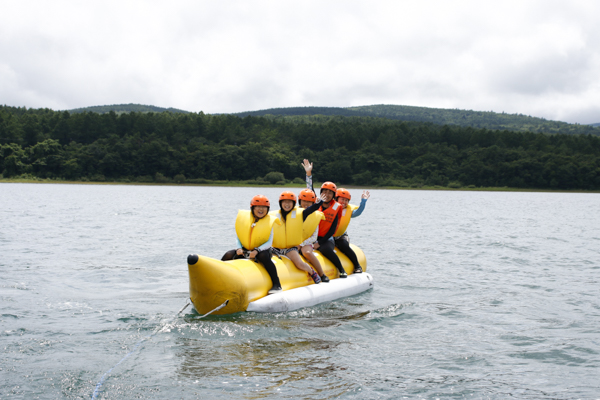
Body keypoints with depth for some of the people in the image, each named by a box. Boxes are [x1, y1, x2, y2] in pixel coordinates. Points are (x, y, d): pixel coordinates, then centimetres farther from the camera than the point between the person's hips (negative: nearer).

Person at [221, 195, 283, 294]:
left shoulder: (269, 221, -3)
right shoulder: (244, 218, 4)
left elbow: (269, 242, -8)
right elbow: (239, 237, 10)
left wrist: (257, 251, -23)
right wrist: (239, 248, -10)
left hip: (262, 250, -3)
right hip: (244, 250, 3)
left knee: (263, 256, -37)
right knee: (228, 255, -18)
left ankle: (277, 285, -34)